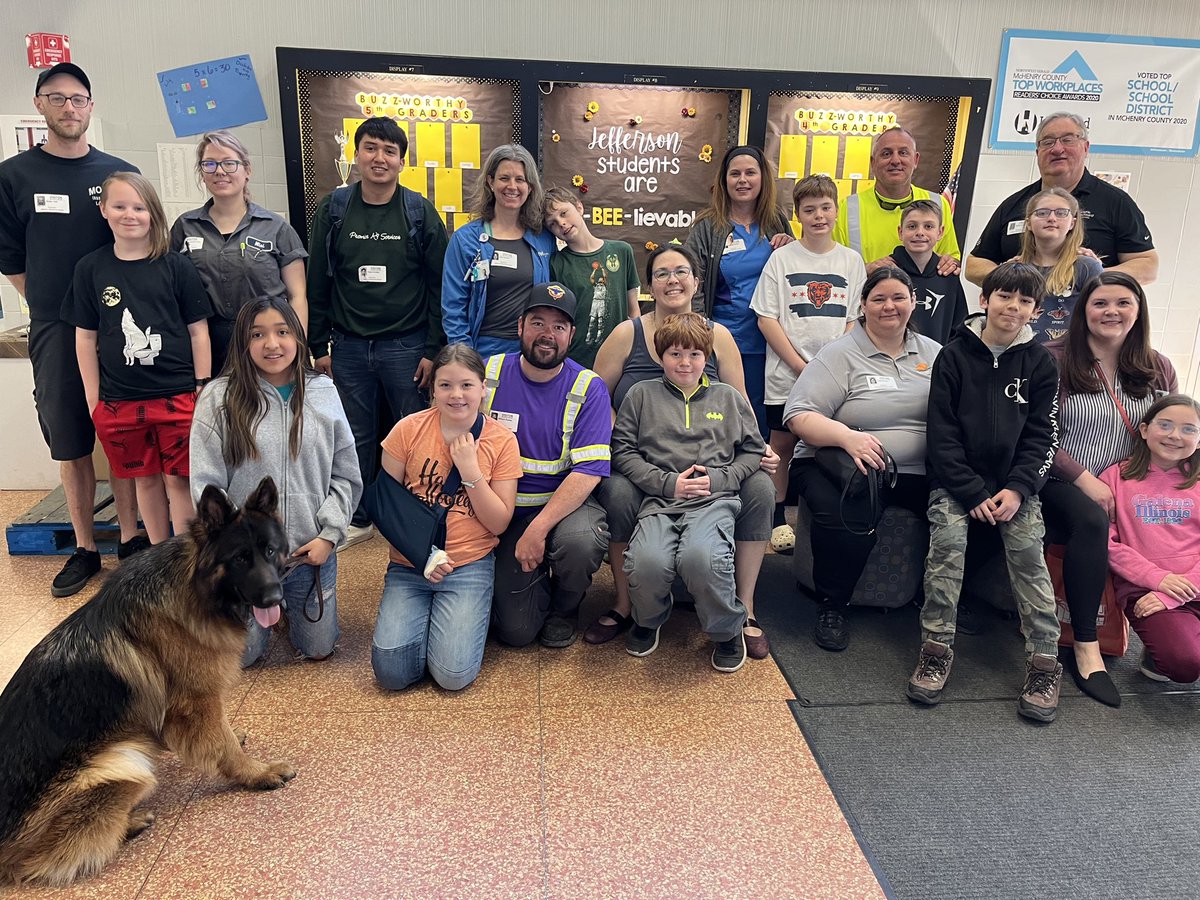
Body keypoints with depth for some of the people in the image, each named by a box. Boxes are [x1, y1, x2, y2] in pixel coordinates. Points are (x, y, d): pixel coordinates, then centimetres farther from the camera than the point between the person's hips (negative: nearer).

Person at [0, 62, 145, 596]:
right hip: (54, 331, 0)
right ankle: (85, 549, 18)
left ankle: (131, 540, 18)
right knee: (70, 445, 6)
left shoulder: (120, 173, 6)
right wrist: (51, 309, 1)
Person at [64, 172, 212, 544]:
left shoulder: (175, 266, -1)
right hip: (120, 401, 2)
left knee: (178, 480, 2)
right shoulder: (91, 269, 4)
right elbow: (86, 337, 8)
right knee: (145, 479, 13)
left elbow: (198, 331, 2)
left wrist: (203, 388, -1)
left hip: (177, 396, -2)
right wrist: (93, 400, 5)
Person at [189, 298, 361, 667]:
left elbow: (345, 475, 2)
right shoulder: (218, 398, -7)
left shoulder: (323, 392, -1)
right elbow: (206, 485, -7)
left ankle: (288, 602, 44)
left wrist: (329, 534, -7)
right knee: (241, 655, 12)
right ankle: (265, 608, 41)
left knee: (317, 649, 15)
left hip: (312, 551, 2)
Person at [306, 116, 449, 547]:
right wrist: (318, 346, 3)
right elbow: (317, 283, 6)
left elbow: (438, 286, -2)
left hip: (405, 346, -2)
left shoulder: (420, 212, -1)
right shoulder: (333, 210, 4)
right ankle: (357, 519, 25)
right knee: (356, 437, 10)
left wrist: (433, 350, -7)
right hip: (348, 347, 2)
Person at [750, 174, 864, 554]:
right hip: (787, 373, -2)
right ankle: (777, 518, 17)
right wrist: (799, 364, -10)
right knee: (783, 443, 4)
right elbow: (767, 318, -3)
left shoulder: (852, 260, 7)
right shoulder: (782, 258, 1)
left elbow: (856, 320, 7)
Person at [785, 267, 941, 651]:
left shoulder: (933, 353, 16)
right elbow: (798, 414, -9)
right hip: (844, 464, -4)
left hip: (919, 472, 5)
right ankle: (832, 606, -8)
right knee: (845, 516, -35)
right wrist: (847, 436, -26)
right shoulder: (840, 354, 1)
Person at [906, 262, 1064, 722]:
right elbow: (941, 433, -5)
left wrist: (1016, 489, -12)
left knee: (1028, 549, -18)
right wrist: (973, 494, -12)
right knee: (947, 538, -24)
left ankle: (1044, 661, -9)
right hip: (956, 480, -1)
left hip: (1015, 481, 2)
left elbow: (1040, 437, 3)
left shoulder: (1040, 363, 5)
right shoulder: (954, 355, 0)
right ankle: (937, 649, -15)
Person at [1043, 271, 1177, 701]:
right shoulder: (1053, 360, -2)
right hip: (1062, 488, -4)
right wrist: (1086, 481, -14)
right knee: (1092, 522, -35)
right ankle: (1086, 649, -27)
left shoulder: (1159, 370, 12)